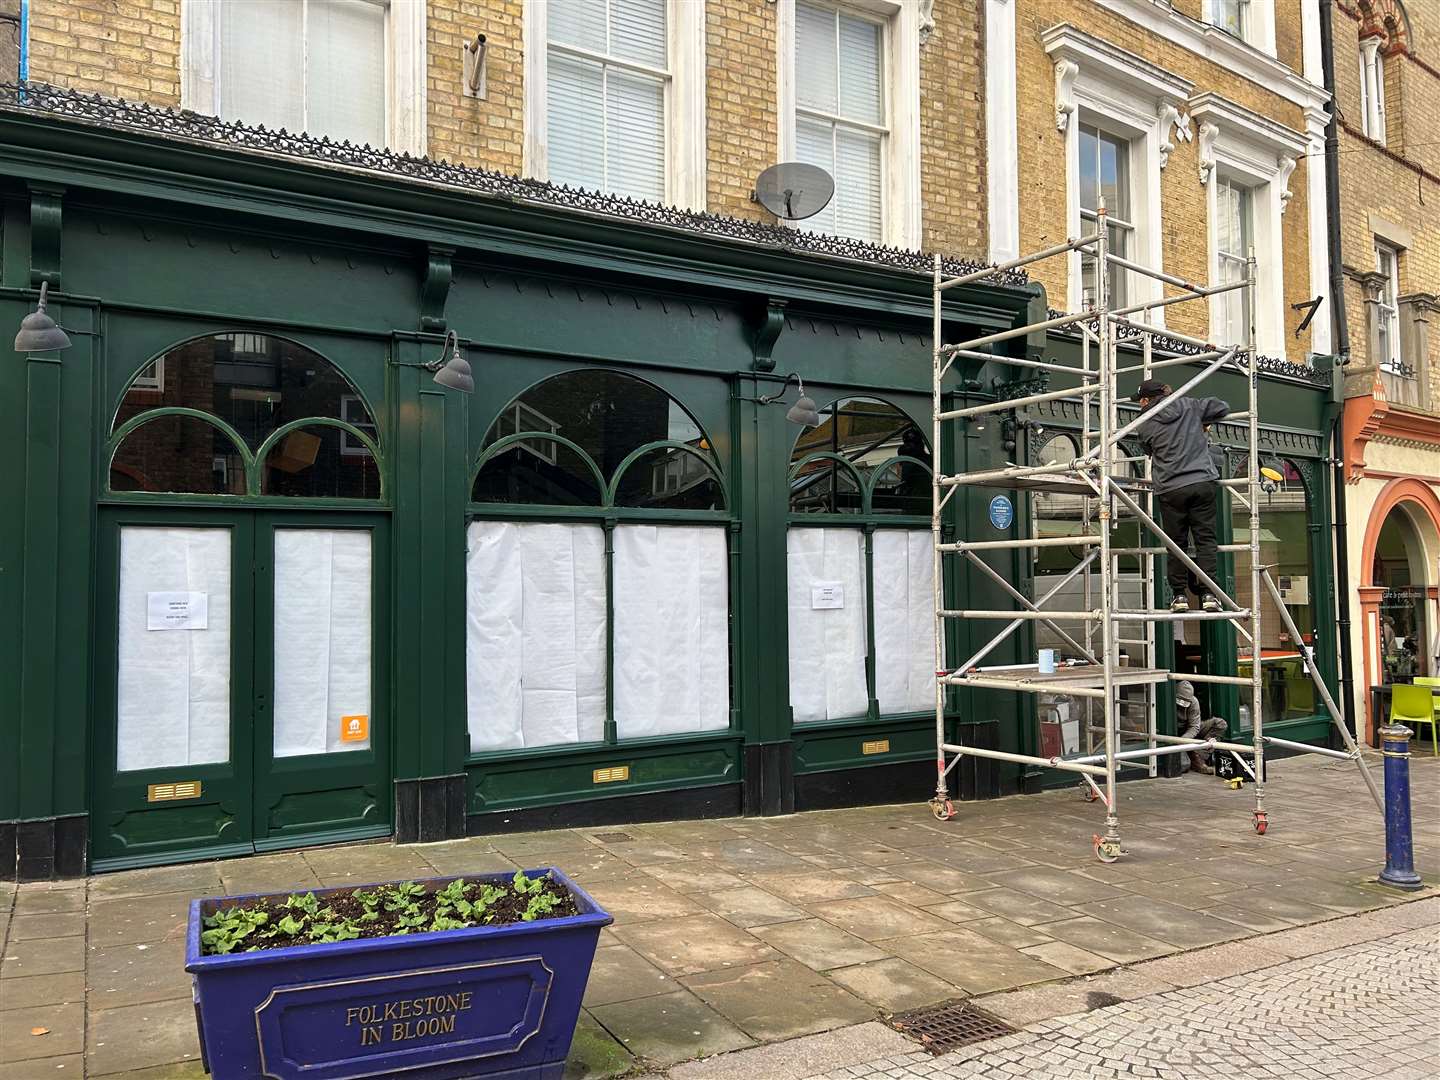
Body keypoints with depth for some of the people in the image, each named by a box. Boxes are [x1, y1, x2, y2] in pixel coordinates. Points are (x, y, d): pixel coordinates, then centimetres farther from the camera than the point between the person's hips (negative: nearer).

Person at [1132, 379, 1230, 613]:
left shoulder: (1144, 425, 4)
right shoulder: (1189, 405, 9)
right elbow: (1222, 408, 18)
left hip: (1171, 490, -1)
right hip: (1204, 482, 2)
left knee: (1176, 542, 8)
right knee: (1205, 539, 4)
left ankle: (1179, 594, 8)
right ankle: (1208, 593, -1)